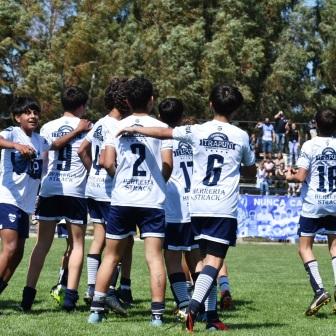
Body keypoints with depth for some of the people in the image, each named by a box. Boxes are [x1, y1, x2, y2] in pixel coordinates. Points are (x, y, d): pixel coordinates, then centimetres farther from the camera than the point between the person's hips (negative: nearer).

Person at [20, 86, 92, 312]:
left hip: (49, 189, 3)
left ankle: (29, 293, -2)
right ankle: (70, 295, -5)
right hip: (76, 190, -3)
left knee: (43, 244, 7)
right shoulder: (87, 127, 3)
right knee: (77, 244, 6)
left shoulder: (48, 127, 11)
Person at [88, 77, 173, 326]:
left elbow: (108, 163, -5)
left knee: (111, 256, 10)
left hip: (122, 200, 2)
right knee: (155, 257, -2)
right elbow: (168, 164, -8)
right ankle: (157, 313, -7)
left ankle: (97, 308, 8)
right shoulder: (160, 127, -1)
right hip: (153, 201, -2)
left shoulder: (118, 127, 4)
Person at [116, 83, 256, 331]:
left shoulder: (197, 131, 2)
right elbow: (251, 171, 16)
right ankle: (193, 307, -28)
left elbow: (164, 133, 1)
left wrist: (135, 130, 15)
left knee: (208, 258, 13)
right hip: (224, 208, -2)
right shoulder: (241, 136, 4)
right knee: (214, 261, -8)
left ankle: (212, 315, 12)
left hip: (198, 206, 2)